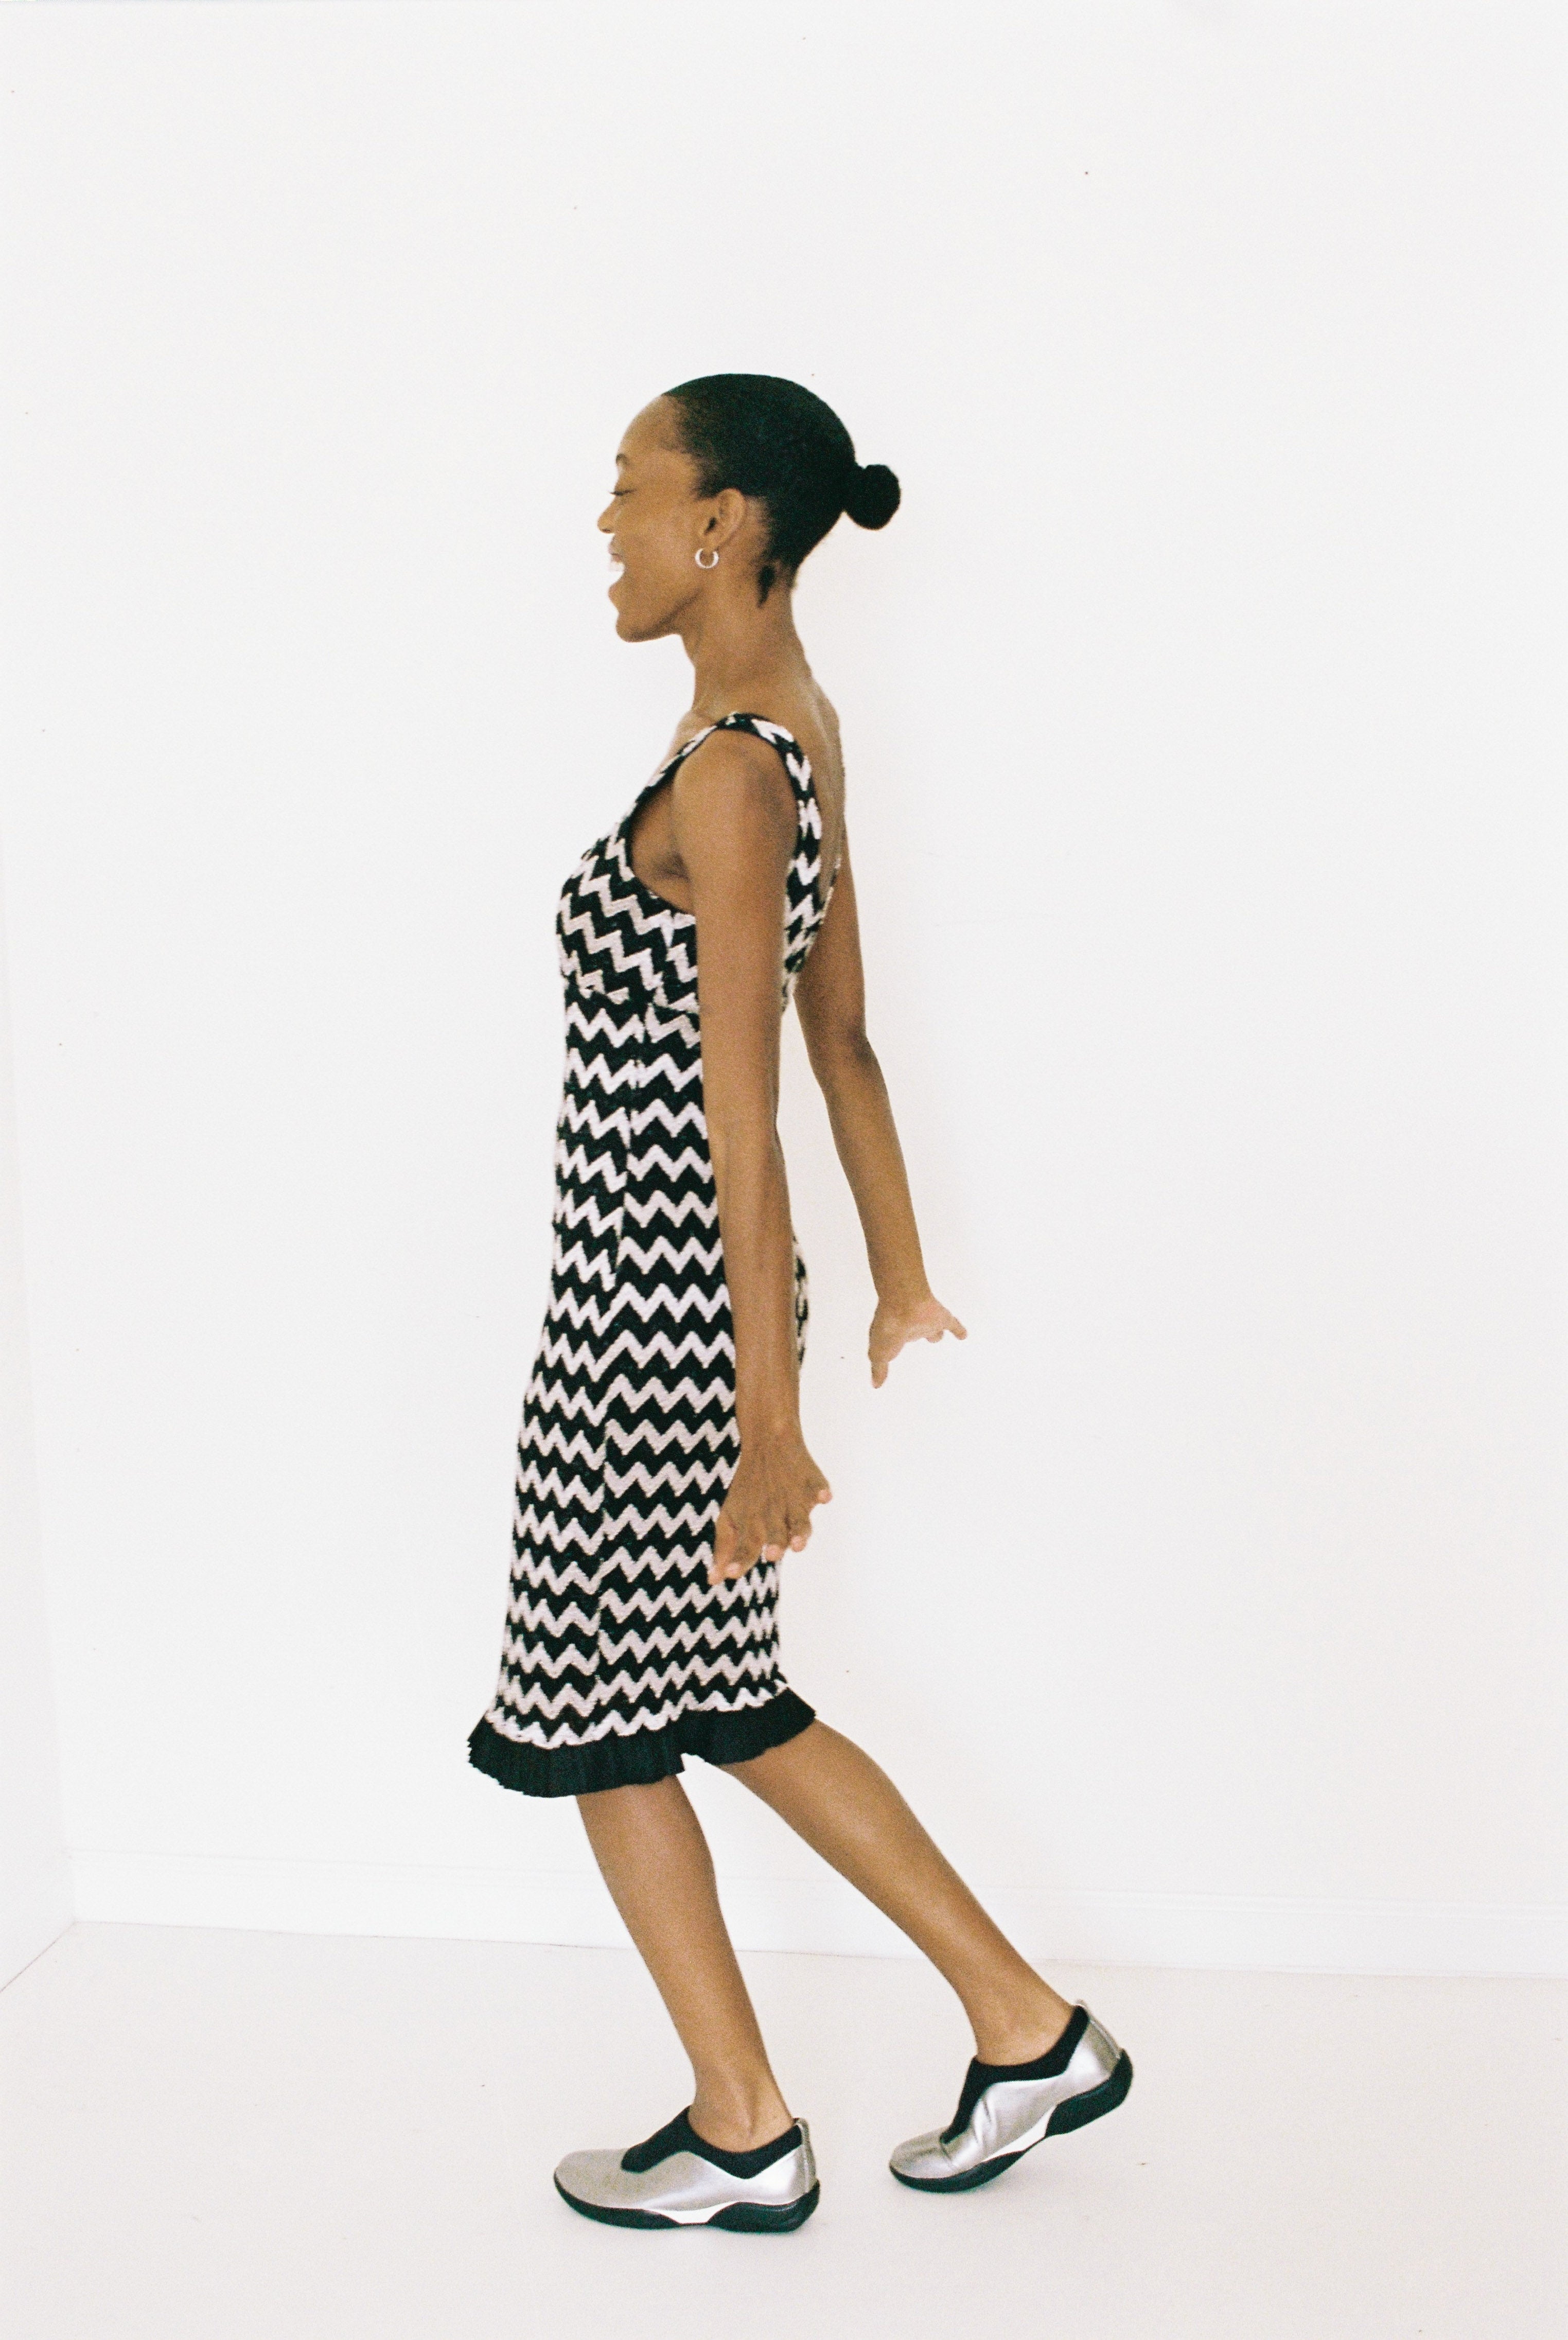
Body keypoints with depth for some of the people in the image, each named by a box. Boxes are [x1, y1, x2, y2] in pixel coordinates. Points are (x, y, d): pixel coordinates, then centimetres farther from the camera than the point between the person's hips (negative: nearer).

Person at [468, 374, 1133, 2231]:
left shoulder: (724, 772, -19)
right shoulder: (798, 726, 9)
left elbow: (741, 1121, -21)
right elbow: (844, 1038, 15)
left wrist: (771, 1423, -19)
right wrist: (902, 1280, 21)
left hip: (649, 1298, -9)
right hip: (688, 1289, 9)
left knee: (598, 1713, 9)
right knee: (720, 1699, 20)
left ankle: (744, 2140, 25)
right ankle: (1030, 2030, 28)